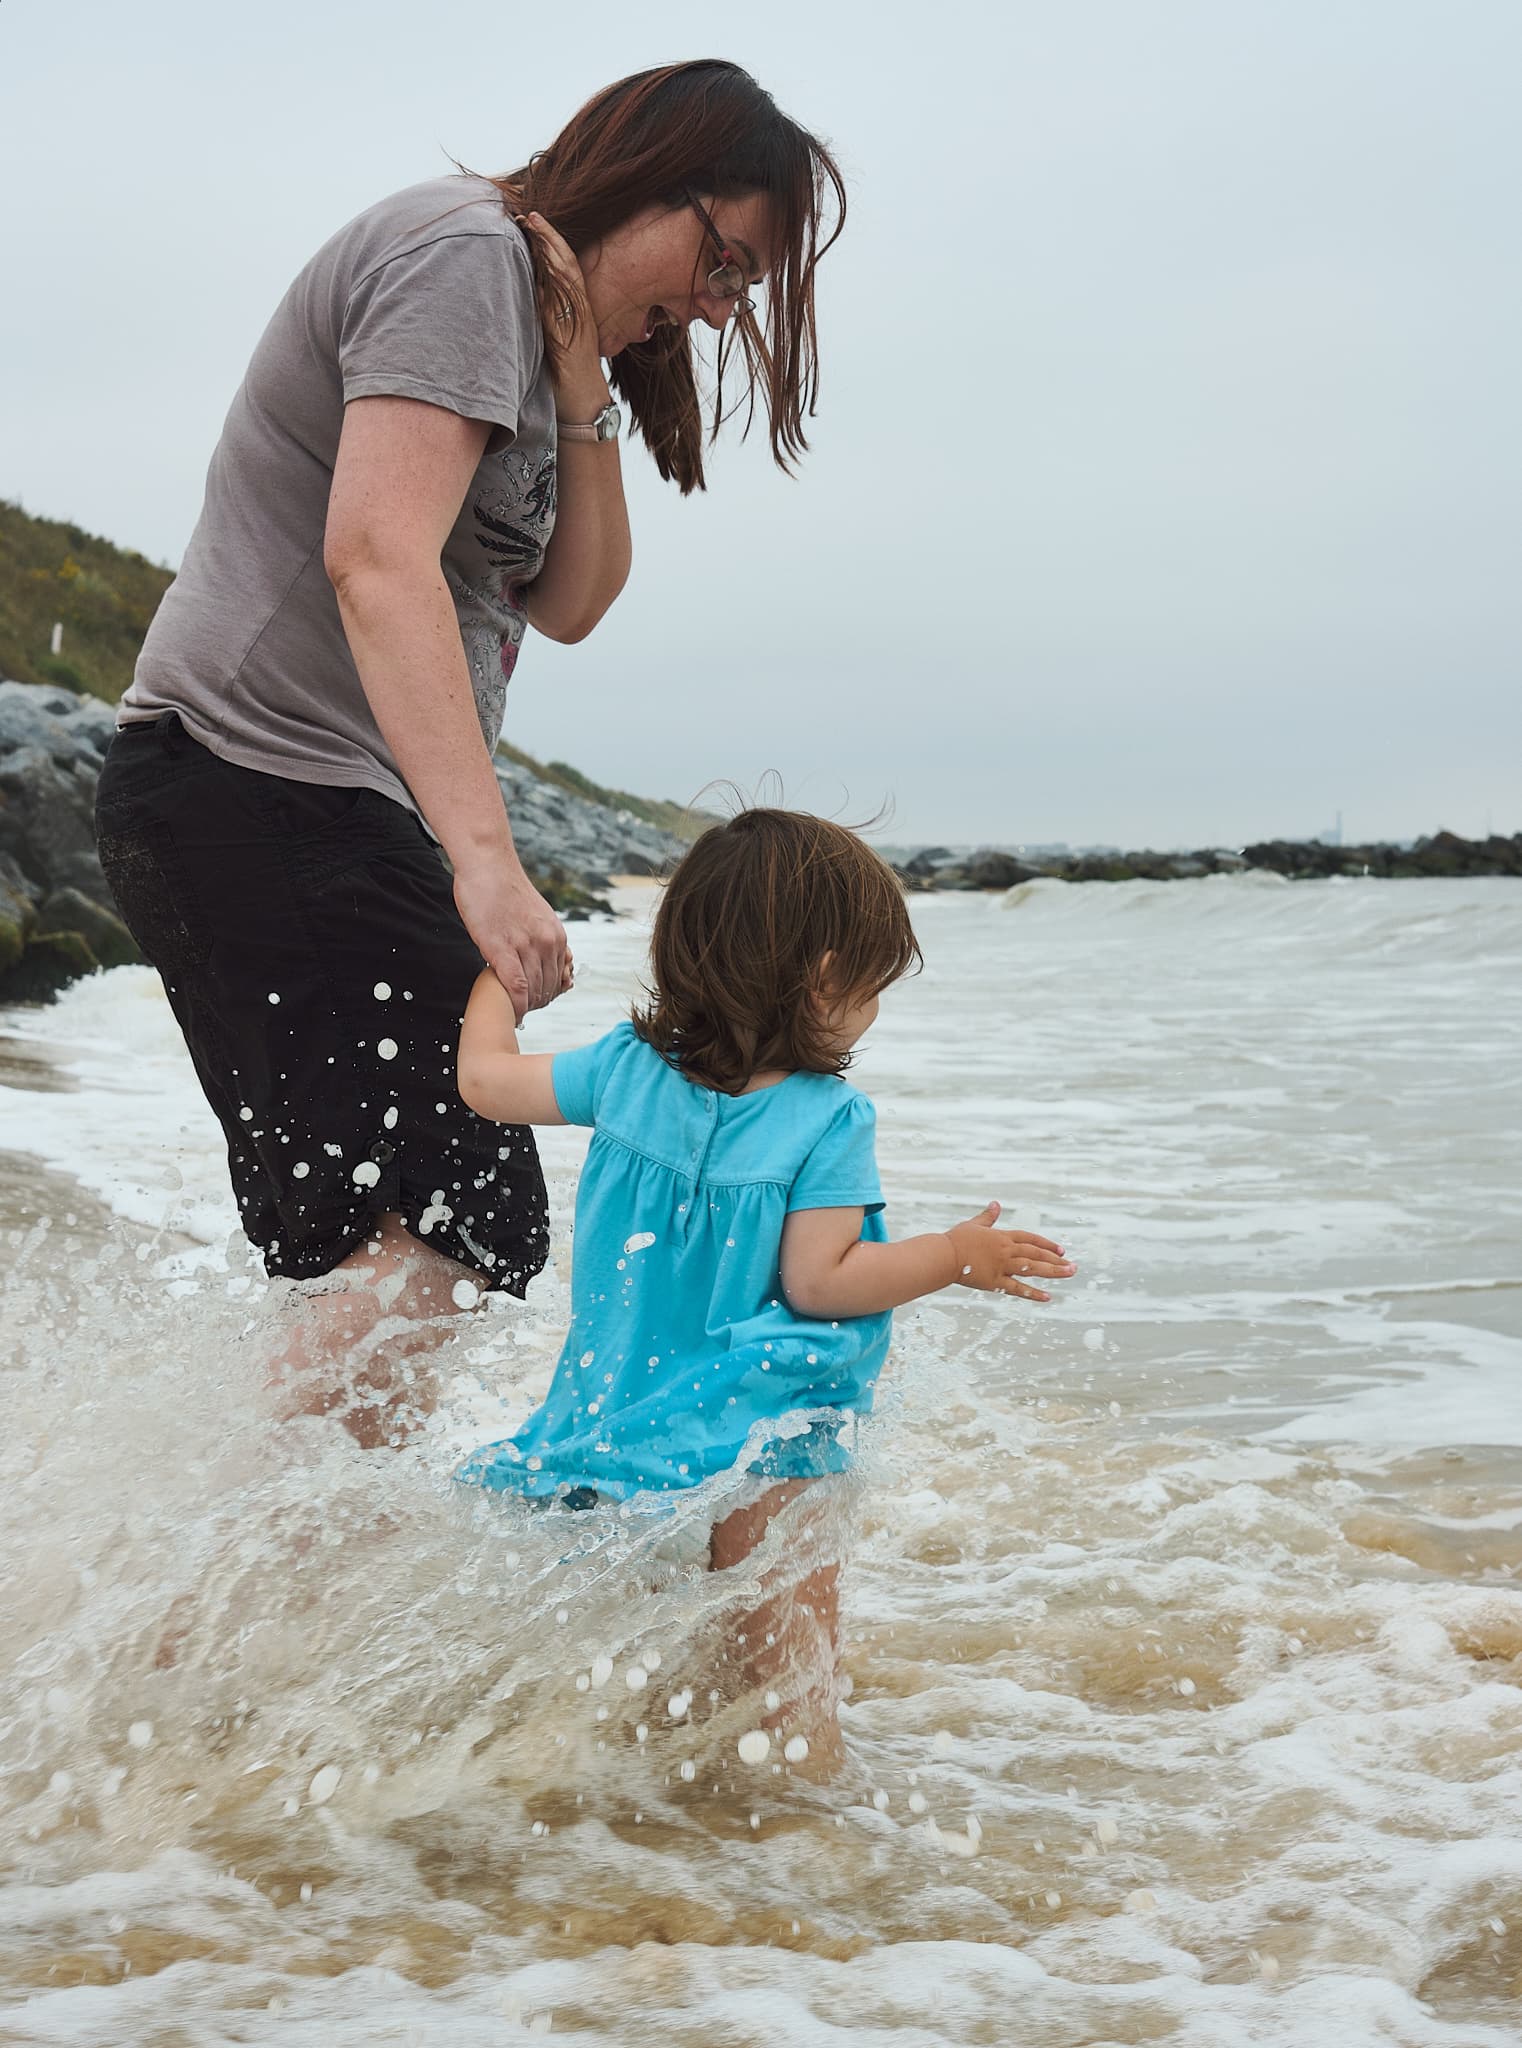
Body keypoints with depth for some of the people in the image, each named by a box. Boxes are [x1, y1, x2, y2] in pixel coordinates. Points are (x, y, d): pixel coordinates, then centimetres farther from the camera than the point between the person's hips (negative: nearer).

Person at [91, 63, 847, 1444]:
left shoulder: (543, 326, 21)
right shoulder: (464, 252, -11)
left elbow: (569, 602, 16)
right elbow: (378, 558, -25)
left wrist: (582, 397, 3)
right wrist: (486, 857, -31)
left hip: (284, 811, 11)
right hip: (267, 790, -11)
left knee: (376, 1235, 11)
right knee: (456, 1222, -15)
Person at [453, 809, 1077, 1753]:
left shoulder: (627, 1068, -1)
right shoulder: (829, 1119, -15)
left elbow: (484, 1079, 9)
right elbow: (817, 1281, -18)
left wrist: (501, 970, 27)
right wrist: (958, 1257, -9)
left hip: (621, 1410, 6)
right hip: (759, 1436, -5)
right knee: (792, 1640, 2)